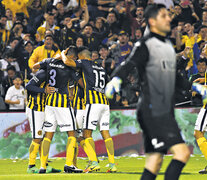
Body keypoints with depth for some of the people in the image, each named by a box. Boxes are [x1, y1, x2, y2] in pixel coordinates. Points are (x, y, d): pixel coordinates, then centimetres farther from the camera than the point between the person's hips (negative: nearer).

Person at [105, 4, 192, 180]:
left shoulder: (168, 45, 18)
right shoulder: (145, 46, -8)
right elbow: (128, 66, -22)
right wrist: (116, 79, -42)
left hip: (166, 111, 9)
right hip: (153, 111, -9)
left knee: (154, 163, 6)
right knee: (182, 152, -17)